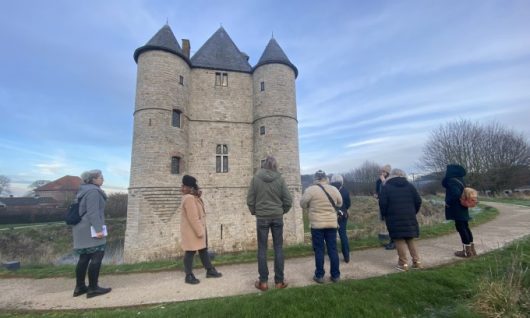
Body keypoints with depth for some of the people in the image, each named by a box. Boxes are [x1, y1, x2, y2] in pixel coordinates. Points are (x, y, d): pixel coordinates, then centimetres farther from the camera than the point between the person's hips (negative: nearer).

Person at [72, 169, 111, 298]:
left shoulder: (85, 191, 18)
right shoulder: (93, 191, -14)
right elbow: (93, 212, -22)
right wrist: (98, 229, -24)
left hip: (82, 229, 10)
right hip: (90, 230, -10)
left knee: (84, 257, 13)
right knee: (97, 256, -6)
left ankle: (79, 287, 20)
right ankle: (93, 288, -2)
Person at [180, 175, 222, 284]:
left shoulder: (193, 197, 10)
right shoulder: (189, 198, -21)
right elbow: (193, 218, -24)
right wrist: (199, 232, -22)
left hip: (198, 229, 10)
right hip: (192, 231, -10)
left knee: (203, 250, 16)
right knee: (190, 252, 2)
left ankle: (210, 271, 27)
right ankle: (189, 276, 14)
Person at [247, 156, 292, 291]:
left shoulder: (256, 178, -5)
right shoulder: (280, 179, -4)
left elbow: (250, 200, -2)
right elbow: (288, 201, -3)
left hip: (261, 218, 0)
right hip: (277, 217, 1)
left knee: (262, 249, 8)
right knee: (278, 248, 10)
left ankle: (263, 281, 15)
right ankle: (279, 281, 18)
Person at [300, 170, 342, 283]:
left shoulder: (310, 190, -11)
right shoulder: (334, 189, 2)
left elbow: (303, 204, -1)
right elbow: (339, 204, 15)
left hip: (317, 224, -3)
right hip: (332, 223, 3)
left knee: (319, 250, 6)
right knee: (333, 249, 11)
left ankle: (319, 275, 14)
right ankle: (335, 275, 19)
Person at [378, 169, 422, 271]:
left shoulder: (386, 187, -1)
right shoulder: (409, 185, 9)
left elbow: (382, 203, -9)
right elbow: (418, 201, 6)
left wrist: (385, 215, 5)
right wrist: (413, 212, 17)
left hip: (394, 218, -4)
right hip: (409, 217, 4)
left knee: (399, 240, 2)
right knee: (410, 240, 16)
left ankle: (403, 263, 4)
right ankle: (416, 262, 18)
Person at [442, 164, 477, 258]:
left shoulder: (452, 181, -20)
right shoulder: (459, 180, 10)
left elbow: (456, 193, -29)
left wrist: (448, 202, -20)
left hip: (457, 209, -9)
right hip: (462, 208, 9)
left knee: (461, 228, 0)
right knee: (465, 228, 16)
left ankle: (467, 251, 8)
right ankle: (472, 249, 25)